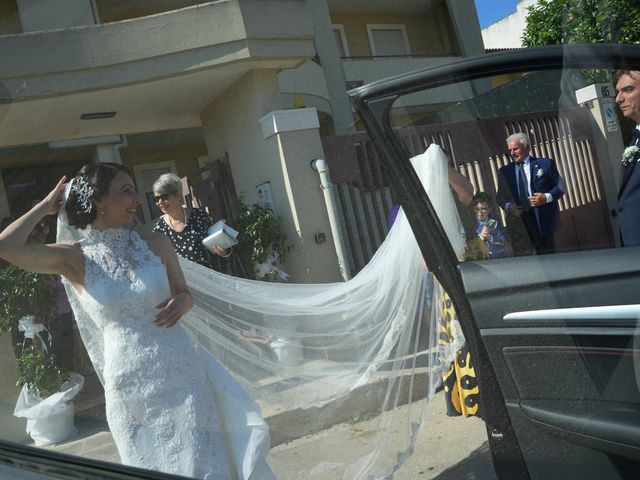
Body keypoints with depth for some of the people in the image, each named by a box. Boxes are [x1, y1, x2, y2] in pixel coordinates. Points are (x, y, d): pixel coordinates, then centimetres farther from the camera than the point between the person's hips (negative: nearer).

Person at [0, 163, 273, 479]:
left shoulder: (155, 244, 1)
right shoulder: (75, 258, -4)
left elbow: (185, 293, 13)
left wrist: (182, 303, -11)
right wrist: (46, 206, -2)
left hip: (182, 374, 1)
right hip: (130, 388, -1)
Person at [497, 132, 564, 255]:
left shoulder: (545, 164, 6)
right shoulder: (504, 171, 13)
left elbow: (560, 186, 6)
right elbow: (501, 196, 15)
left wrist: (546, 197, -12)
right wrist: (508, 206, -6)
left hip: (543, 221, -1)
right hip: (518, 223, 2)